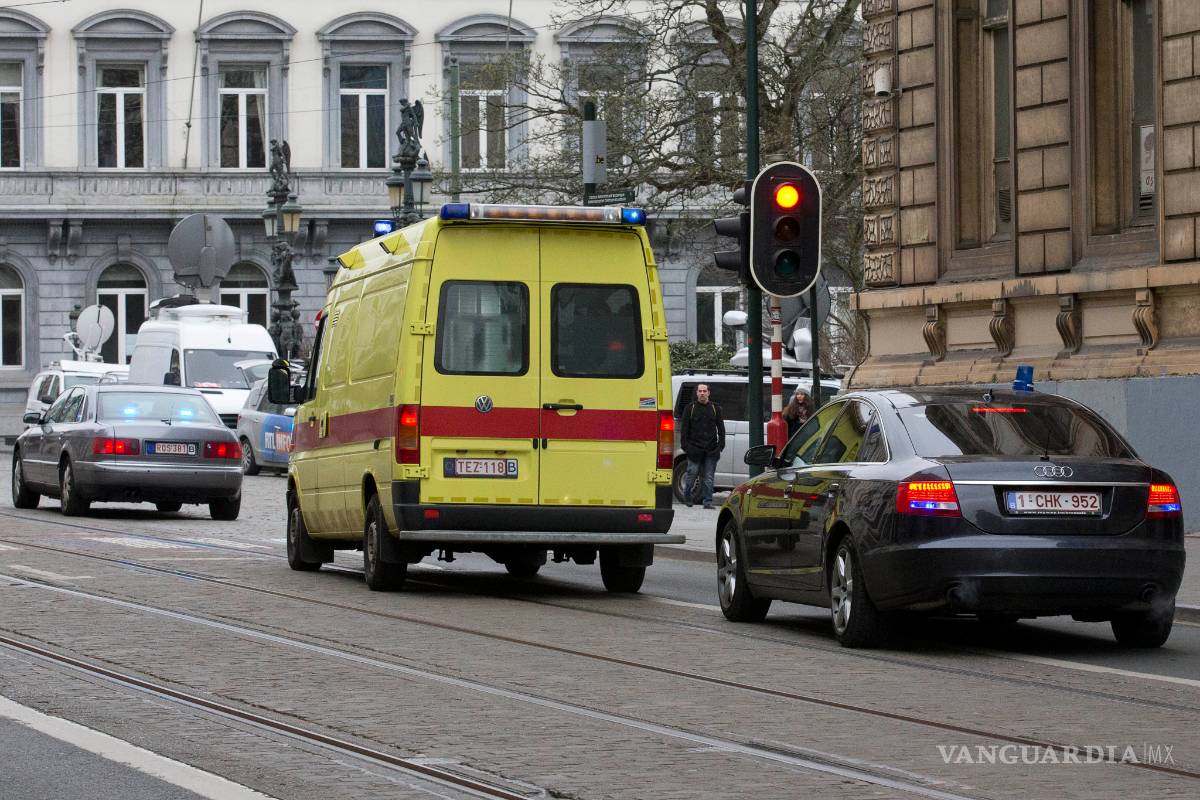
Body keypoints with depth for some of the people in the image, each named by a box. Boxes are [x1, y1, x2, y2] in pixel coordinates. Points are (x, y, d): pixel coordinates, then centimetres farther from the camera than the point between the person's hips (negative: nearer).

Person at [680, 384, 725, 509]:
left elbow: (721, 428, 13)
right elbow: (684, 429, 5)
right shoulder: (690, 408, 6)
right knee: (692, 473, 0)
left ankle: (708, 501, 4)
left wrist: (721, 445, 3)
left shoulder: (715, 408, 11)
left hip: (711, 450, 1)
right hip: (695, 448, -1)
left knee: (708, 477, 1)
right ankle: (687, 496, 19)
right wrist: (685, 445, -4)